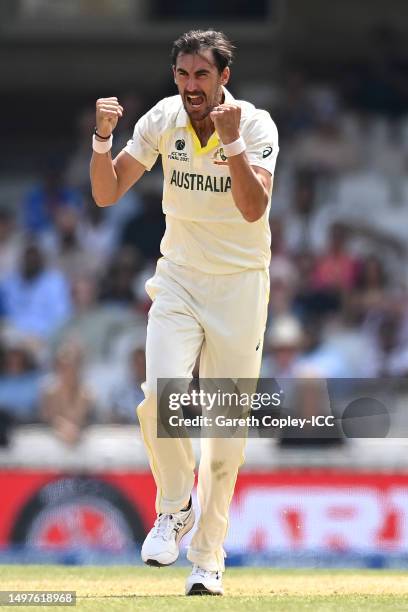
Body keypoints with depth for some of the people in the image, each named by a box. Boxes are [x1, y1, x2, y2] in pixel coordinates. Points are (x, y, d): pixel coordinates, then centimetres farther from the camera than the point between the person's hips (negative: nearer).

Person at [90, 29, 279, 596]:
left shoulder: (257, 124, -13)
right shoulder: (162, 120, -4)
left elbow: (254, 209, -26)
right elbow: (107, 194, -6)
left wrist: (231, 142, -36)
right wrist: (103, 138, -22)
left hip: (240, 284, -2)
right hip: (178, 279, 2)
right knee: (161, 393, -21)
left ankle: (208, 559, 12)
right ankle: (174, 507, 3)